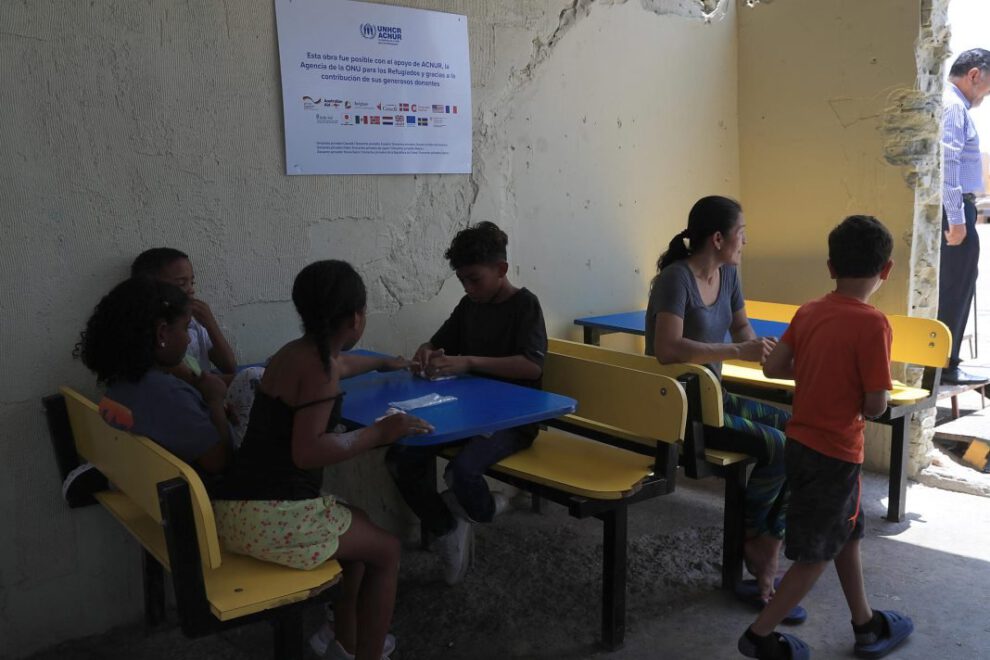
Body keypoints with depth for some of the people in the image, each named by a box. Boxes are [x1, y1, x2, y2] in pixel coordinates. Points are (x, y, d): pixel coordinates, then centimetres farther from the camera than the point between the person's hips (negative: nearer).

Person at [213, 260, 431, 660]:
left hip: (244, 505, 10)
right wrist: (378, 433, -16)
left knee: (360, 529, 29)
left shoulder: (299, 352, 14)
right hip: (269, 515, -10)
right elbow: (307, 452, -25)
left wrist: (382, 363, 57)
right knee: (386, 550, 9)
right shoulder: (319, 366, -16)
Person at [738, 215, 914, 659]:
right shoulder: (872, 324, -20)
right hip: (835, 453, -7)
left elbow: (773, 367, 0)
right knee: (816, 553, 8)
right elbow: (875, 405, -20)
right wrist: (856, 397, 2)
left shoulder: (808, 312, -1)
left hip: (800, 442, 7)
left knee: (846, 534, 23)